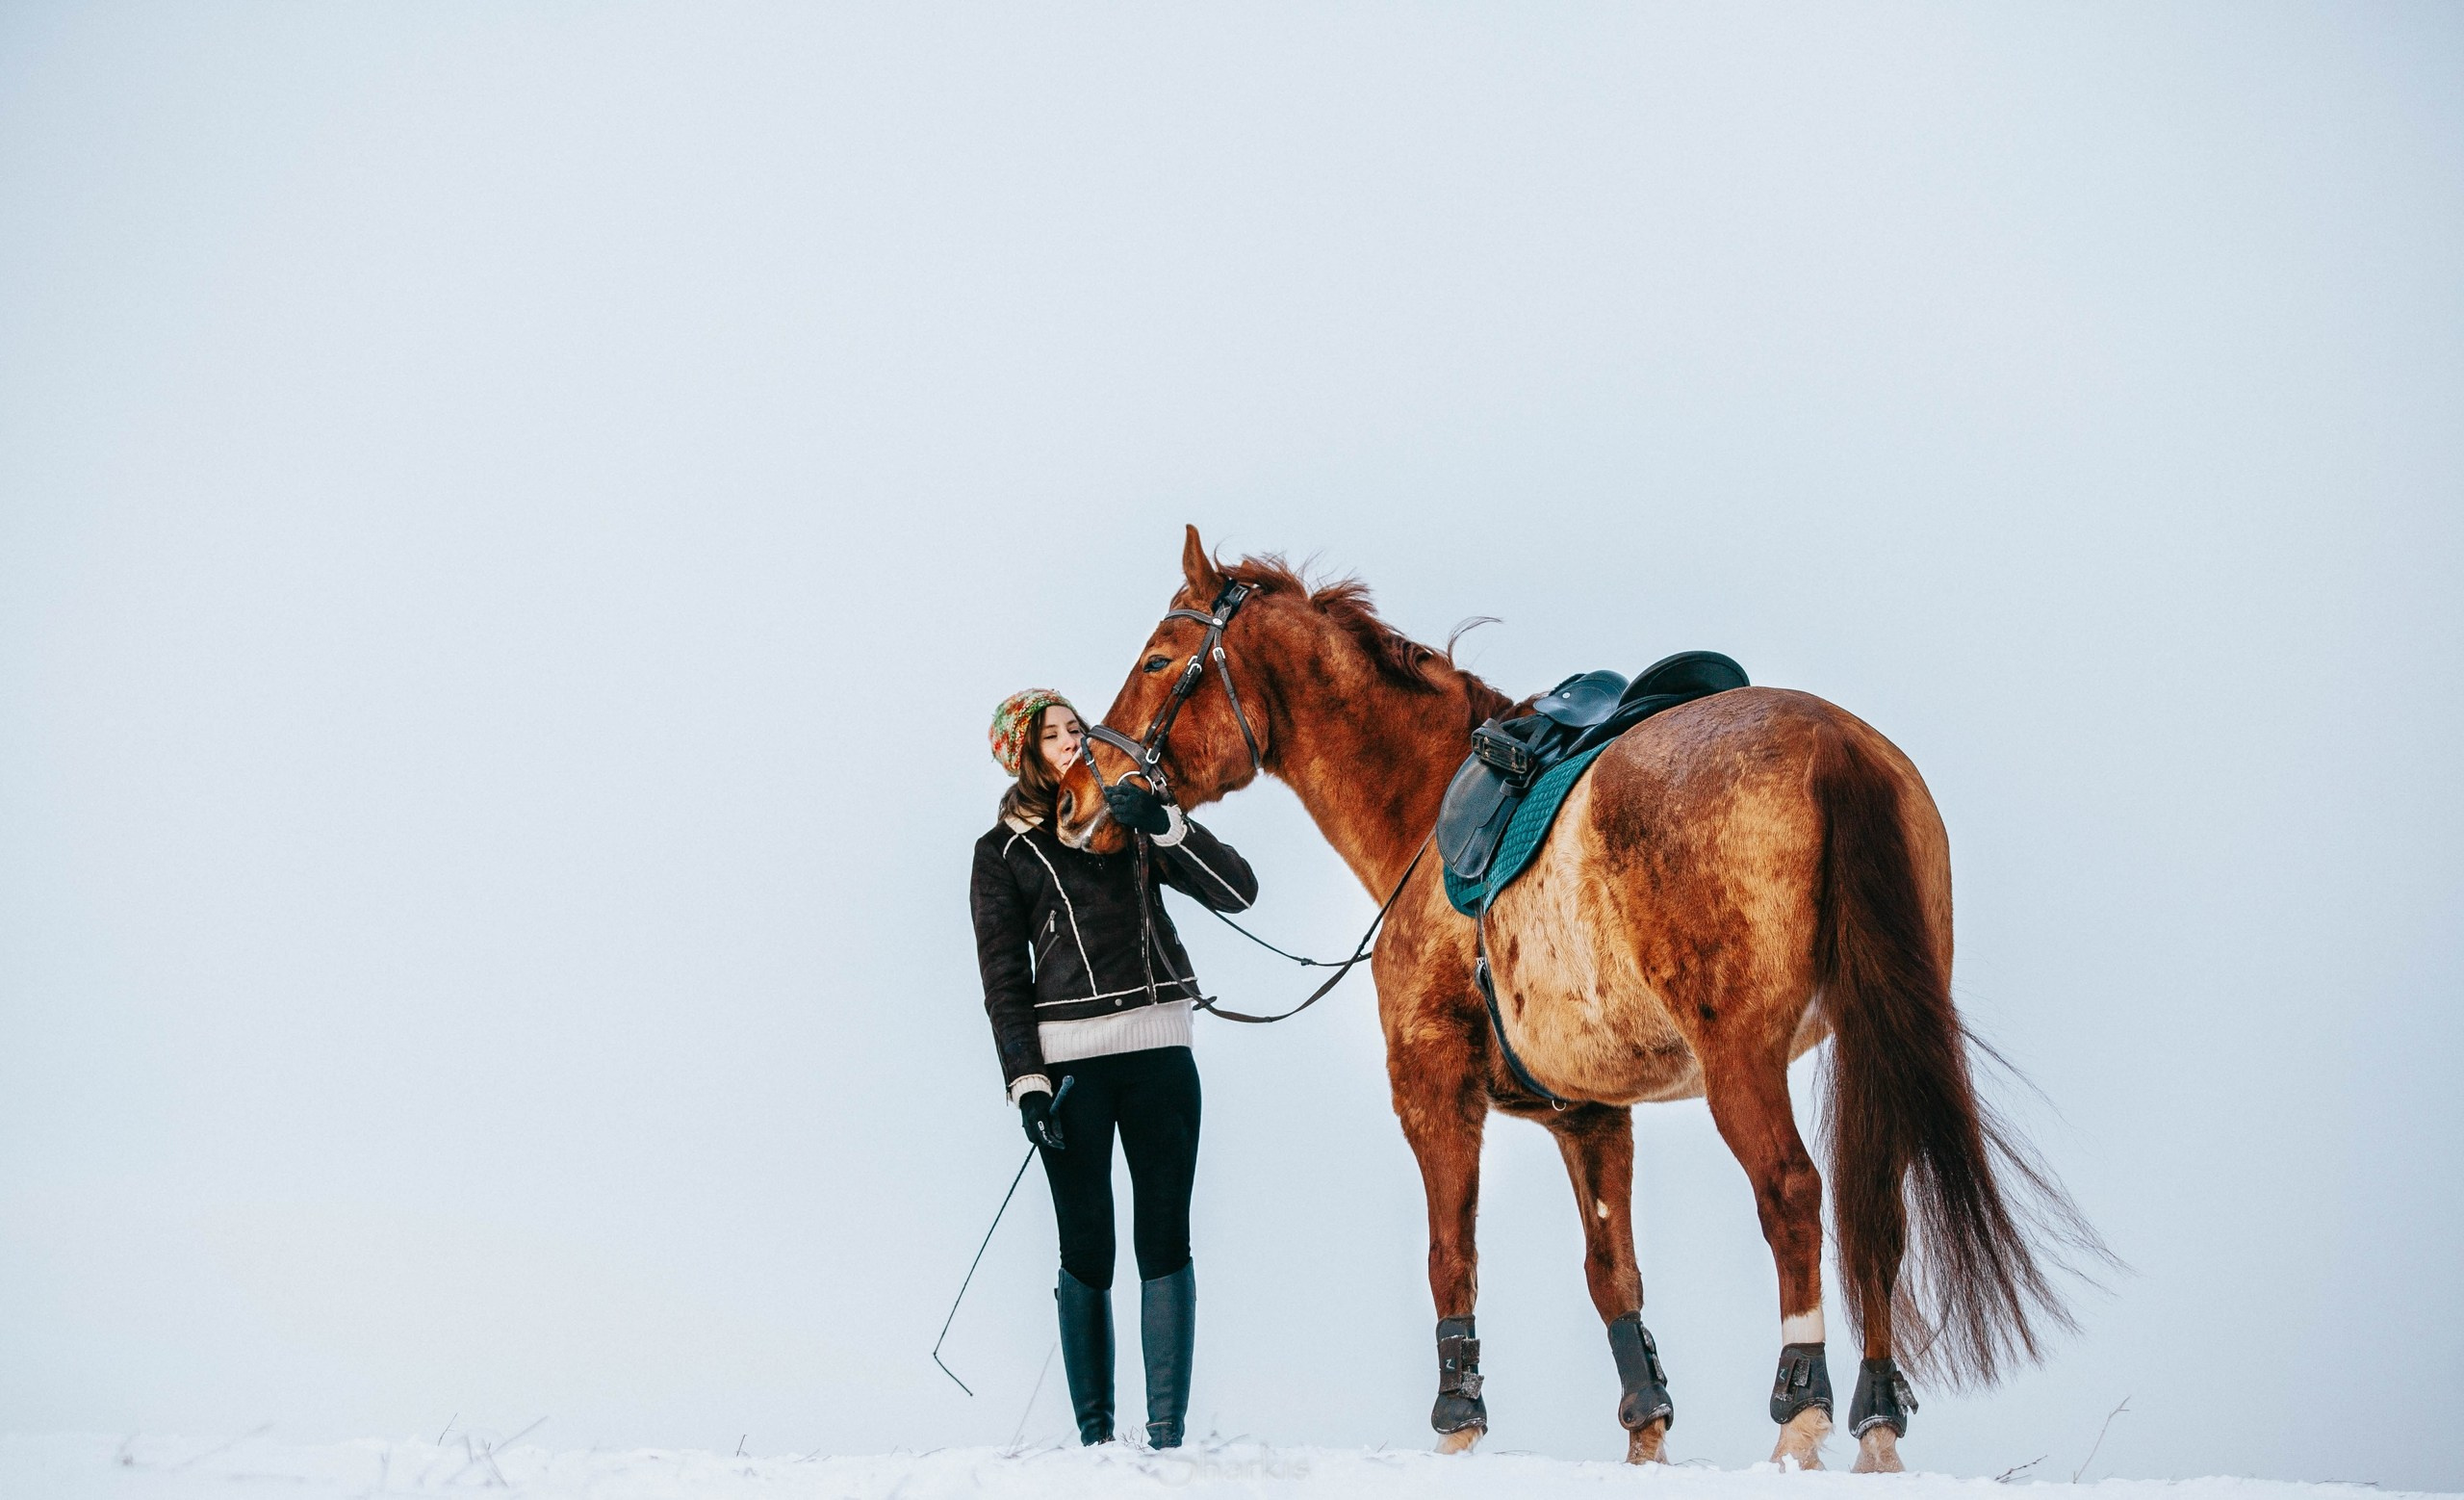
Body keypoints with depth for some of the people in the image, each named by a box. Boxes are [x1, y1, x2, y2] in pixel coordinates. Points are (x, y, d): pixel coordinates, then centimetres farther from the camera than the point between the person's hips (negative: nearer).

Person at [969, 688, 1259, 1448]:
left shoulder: (1135, 824, 13)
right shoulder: (1003, 852, 7)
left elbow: (1237, 891, 3)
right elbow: (1003, 979, 3)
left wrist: (1168, 824, -9)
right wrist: (1027, 1084, -7)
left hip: (1159, 1051, 2)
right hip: (1069, 1063, -2)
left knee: (1165, 1242, -1)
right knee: (1087, 1252, 0)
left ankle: (1167, 1435, 0)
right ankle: (1094, 1435, 6)